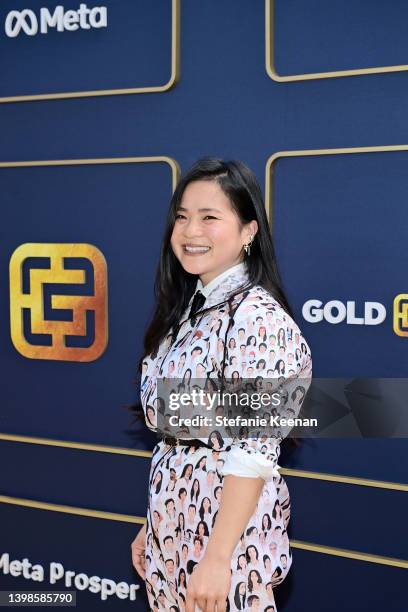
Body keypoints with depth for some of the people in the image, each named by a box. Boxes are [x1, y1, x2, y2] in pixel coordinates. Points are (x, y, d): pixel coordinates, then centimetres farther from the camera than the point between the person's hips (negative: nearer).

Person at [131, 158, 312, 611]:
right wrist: (151, 527, 14)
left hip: (227, 533, -8)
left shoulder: (257, 317, -18)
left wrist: (217, 558, -23)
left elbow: (253, 452, -22)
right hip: (172, 532, 8)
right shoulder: (188, 310, 7)